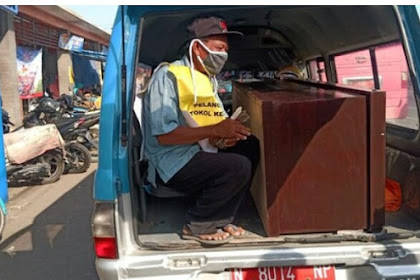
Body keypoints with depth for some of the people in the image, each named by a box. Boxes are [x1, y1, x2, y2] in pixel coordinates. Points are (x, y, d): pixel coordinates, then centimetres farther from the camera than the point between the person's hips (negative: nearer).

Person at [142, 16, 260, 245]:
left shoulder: (208, 79, 14)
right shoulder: (168, 76, -13)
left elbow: (218, 121, 16)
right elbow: (164, 135, -22)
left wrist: (228, 132, -9)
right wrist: (214, 130, -23)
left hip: (199, 155, 9)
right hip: (172, 164, -9)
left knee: (251, 147, -4)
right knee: (238, 167, -24)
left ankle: (219, 221, 2)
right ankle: (197, 227, -3)